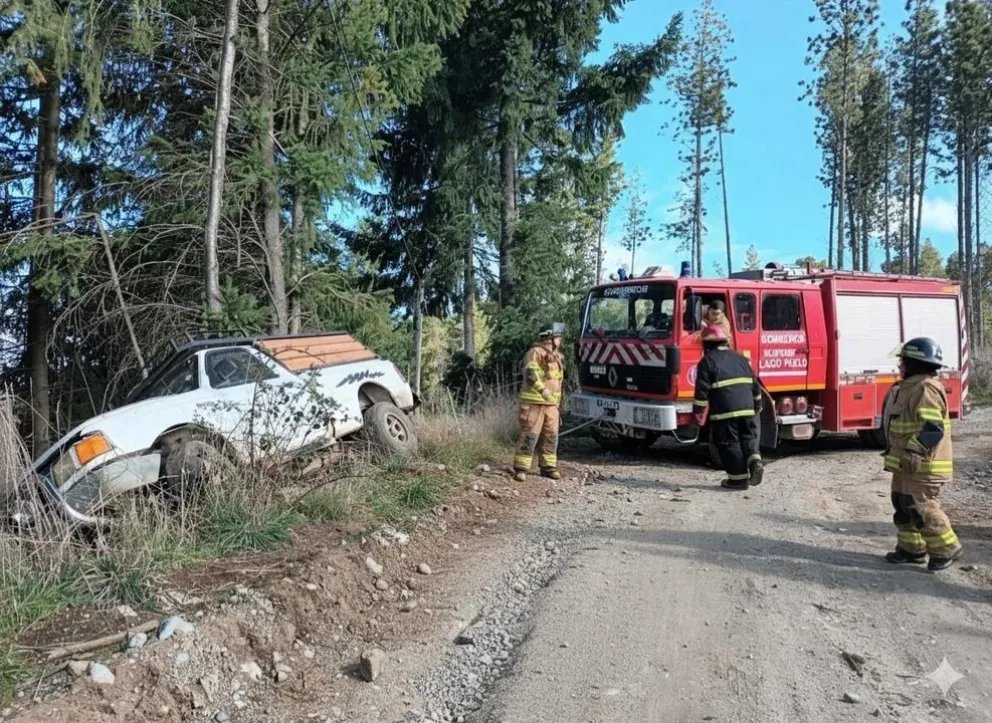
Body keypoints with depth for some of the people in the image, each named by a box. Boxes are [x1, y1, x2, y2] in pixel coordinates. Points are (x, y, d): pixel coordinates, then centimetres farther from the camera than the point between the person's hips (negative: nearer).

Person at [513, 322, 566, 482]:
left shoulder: (557, 356, 18)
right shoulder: (535, 352, -9)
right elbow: (530, 375, -23)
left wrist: (557, 403, 24)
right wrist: (543, 390, -35)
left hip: (551, 404, 8)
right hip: (534, 402, -8)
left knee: (551, 436, 9)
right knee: (530, 436, -7)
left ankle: (548, 466, 19)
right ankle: (521, 469, -3)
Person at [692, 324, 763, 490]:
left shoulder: (707, 362, -2)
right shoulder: (741, 358, 18)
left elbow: (702, 391, -8)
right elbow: (755, 385, 20)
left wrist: (698, 413, -2)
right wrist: (757, 406, 31)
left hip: (724, 412, -5)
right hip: (746, 408, 5)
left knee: (729, 443, 3)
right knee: (748, 437, 18)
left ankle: (739, 478, 5)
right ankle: (754, 461, -6)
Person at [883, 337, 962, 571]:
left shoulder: (926, 389, -18)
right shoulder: (910, 387, 15)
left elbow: (933, 429, -26)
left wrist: (914, 453, -29)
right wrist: (898, 454, 25)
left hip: (923, 466, -10)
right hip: (907, 464, 10)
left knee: (923, 508, -6)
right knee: (904, 506, 14)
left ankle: (946, 548, 8)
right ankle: (912, 547, 24)